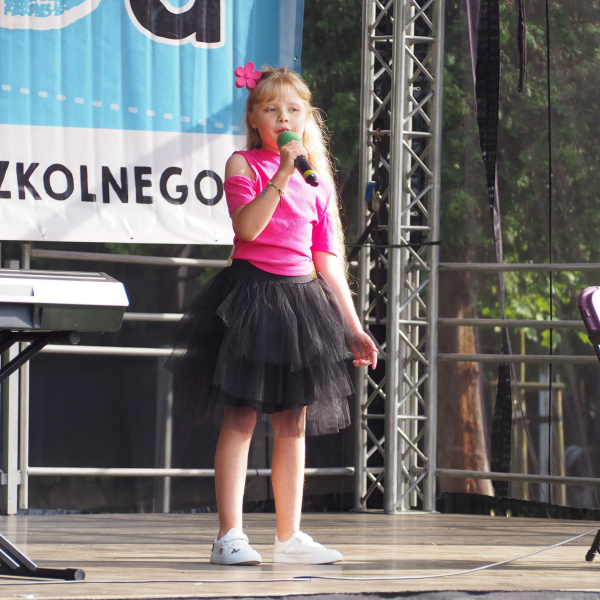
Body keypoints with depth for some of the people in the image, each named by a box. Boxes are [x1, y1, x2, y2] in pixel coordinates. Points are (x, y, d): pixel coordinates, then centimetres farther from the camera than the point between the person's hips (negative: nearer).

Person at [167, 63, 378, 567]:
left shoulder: (318, 178, 12)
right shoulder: (243, 165, -1)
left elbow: (329, 259, 15)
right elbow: (247, 226, -19)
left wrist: (353, 327, 13)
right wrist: (282, 173, -24)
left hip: (302, 299, 5)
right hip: (251, 293, -5)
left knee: (293, 424, 7)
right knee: (240, 418, -6)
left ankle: (290, 535, 12)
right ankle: (230, 535, -6)